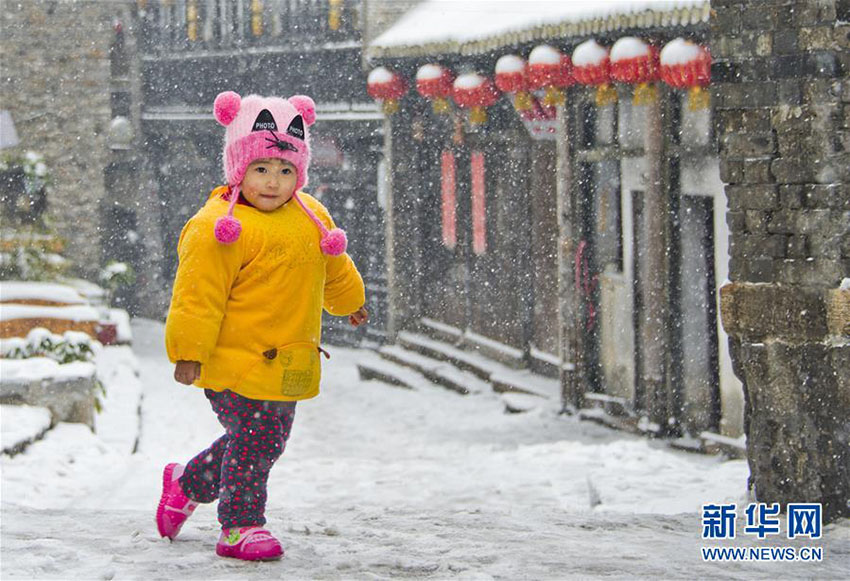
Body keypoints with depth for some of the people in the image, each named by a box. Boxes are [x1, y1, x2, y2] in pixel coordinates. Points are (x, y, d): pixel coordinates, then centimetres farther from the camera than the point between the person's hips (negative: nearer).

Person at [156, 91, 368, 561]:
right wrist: (189, 352, -19)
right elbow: (198, 295, -17)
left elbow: (333, 268, 29)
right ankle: (240, 526, 6)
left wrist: (350, 300, 44)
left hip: (285, 364, 8)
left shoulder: (312, 218, 8)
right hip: (235, 363, -8)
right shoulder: (217, 227, -16)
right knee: (253, 440, -9)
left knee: (267, 442, 16)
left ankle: (187, 483, 36)